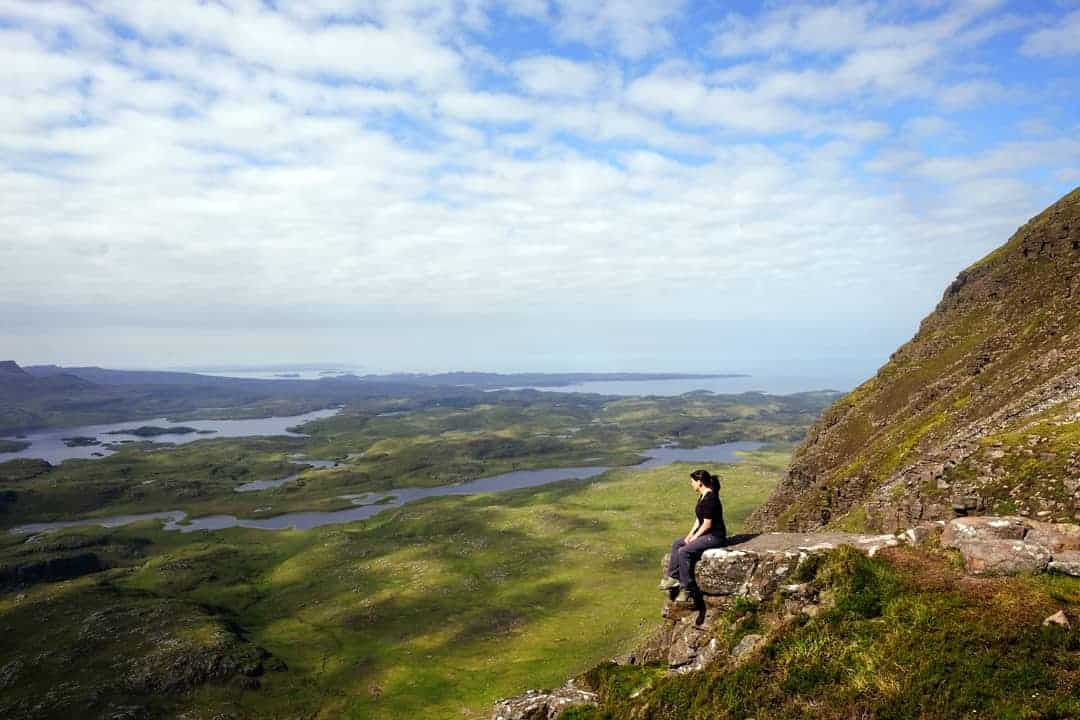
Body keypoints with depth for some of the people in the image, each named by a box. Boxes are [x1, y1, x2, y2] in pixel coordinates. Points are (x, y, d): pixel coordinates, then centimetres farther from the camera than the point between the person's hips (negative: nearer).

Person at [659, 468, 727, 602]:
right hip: (704, 533, 11)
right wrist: (691, 533, 4)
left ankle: (687, 589, -13)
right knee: (676, 544, 9)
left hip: (714, 536, -11)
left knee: (684, 551, -22)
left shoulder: (710, 498, -22)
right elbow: (699, 519, 15)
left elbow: (707, 524, -22)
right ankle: (673, 578, 9)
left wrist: (695, 537, -13)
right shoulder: (702, 496, 9)